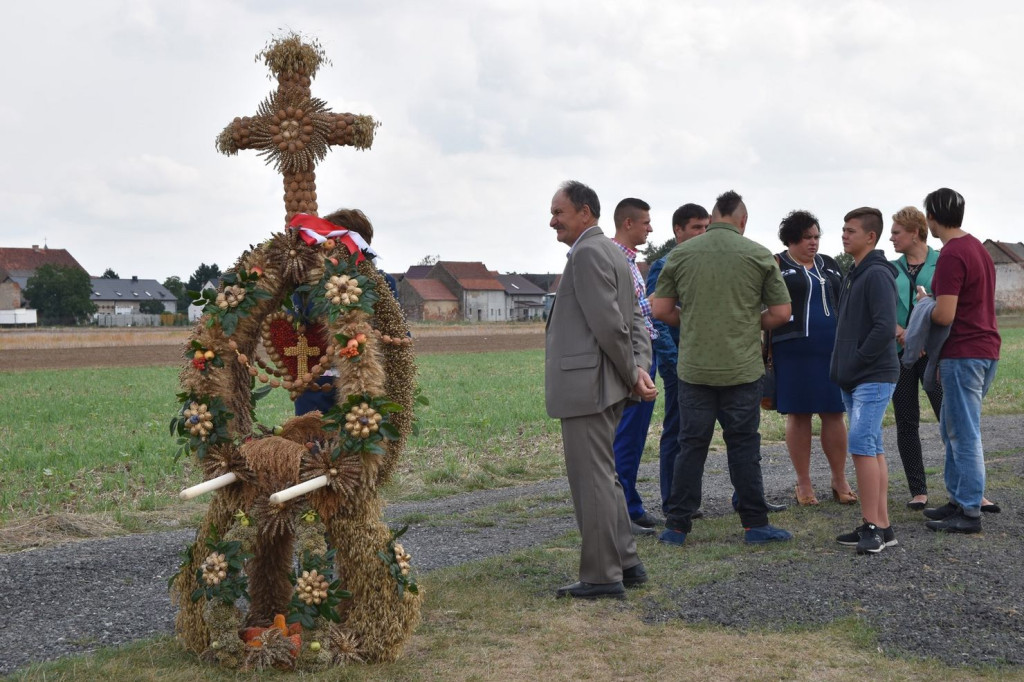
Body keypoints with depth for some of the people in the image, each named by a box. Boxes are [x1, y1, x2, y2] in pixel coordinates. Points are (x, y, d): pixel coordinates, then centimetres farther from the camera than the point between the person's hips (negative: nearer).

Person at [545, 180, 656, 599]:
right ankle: (625, 564, 24)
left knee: (592, 479, -4)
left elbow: (610, 324, -20)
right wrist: (640, 368, 1)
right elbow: (635, 319, 14)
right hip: (604, 386, 11)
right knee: (601, 477, 17)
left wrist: (633, 374, -9)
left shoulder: (588, 253, -14)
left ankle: (602, 577, 2)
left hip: (587, 385, -11)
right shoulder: (610, 252, 18)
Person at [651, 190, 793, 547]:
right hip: (742, 367, -1)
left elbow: (660, 309, 2)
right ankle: (755, 524, 11)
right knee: (744, 445, 6)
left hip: (694, 367, 1)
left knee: (691, 444, 7)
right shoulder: (758, 255, -2)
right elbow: (781, 312, -1)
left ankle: (677, 525, 10)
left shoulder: (681, 254, 1)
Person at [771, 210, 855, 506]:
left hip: (831, 349, 4)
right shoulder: (777, 265, 2)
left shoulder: (829, 265, 16)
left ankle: (840, 481, 12)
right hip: (793, 351, -4)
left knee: (834, 413, 2)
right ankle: (804, 484, 10)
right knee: (798, 415, 1)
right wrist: (766, 349, -8)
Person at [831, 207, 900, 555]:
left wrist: (855, 362, -16)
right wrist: (842, 365, 13)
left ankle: (873, 526, -11)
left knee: (861, 445, -15)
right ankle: (881, 526, 13)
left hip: (874, 378, -10)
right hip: (853, 381, 10)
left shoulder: (877, 275, -13)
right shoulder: (853, 275, 17)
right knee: (872, 448, 10)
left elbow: (885, 328, -22)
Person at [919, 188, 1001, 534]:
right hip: (985, 349, 10)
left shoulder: (951, 256, -18)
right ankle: (958, 499, 23)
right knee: (951, 428, 18)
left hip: (963, 354, -10)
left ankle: (970, 513, 0)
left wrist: (924, 301, -3)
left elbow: (944, 315, -22)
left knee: (964, 434, -5)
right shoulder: (977, 247, 13)